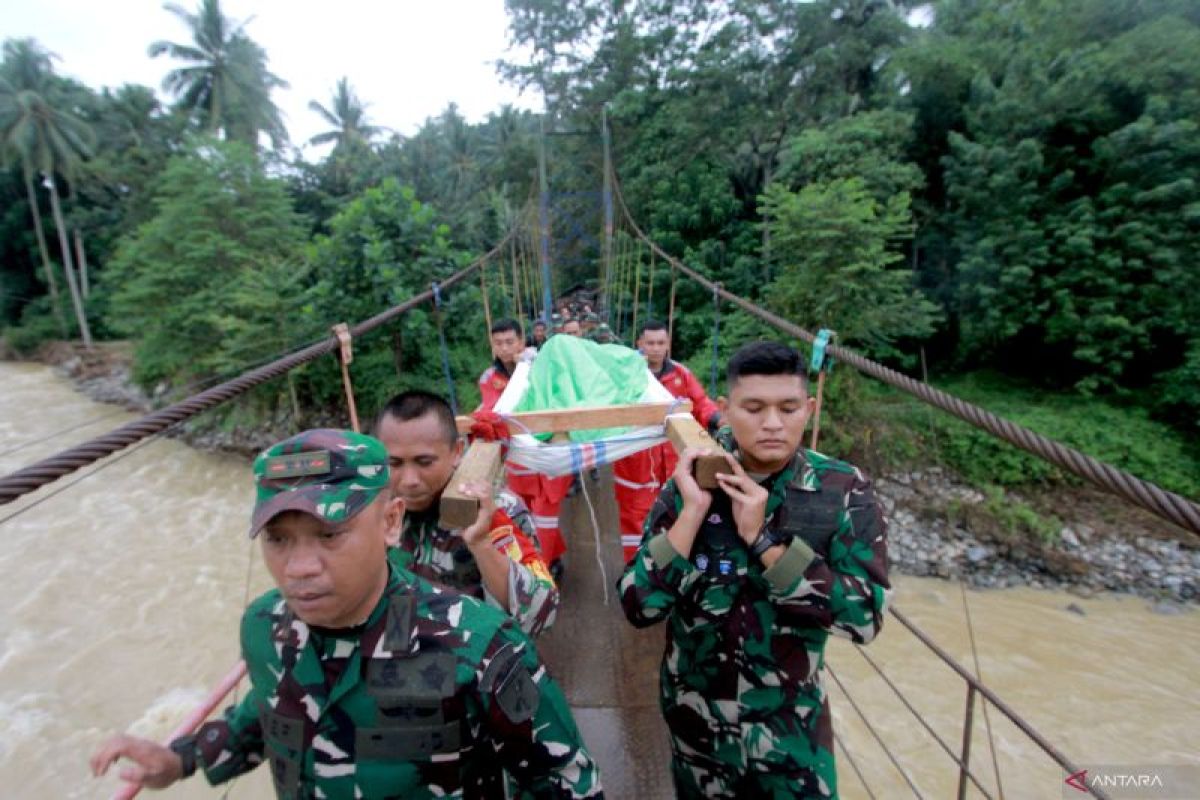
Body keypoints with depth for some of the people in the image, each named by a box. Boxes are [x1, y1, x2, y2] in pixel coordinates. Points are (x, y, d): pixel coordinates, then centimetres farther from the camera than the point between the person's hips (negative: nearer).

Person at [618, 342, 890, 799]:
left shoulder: (844, 491, -14)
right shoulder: (692, 484, -16)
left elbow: (865, 617, -20)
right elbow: (639, 607, -20)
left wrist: (762, 539, -28)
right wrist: (693, 513, -30)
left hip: (792, 724, 0)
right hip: (696, 718, 1)